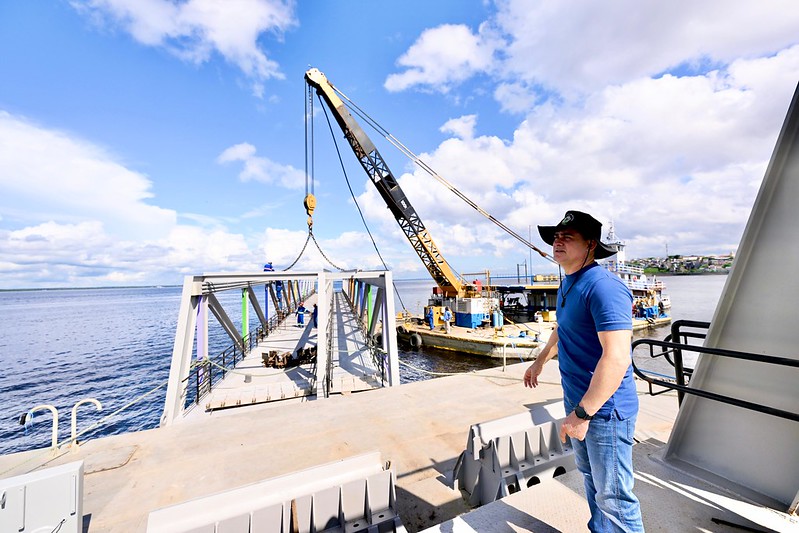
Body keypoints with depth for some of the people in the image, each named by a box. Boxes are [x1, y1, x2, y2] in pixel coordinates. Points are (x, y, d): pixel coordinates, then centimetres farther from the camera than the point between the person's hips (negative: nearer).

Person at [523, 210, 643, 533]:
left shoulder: (603, 287, -24)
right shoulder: (567, 284, 7)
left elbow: (617, 358, -31)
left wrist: (583, 412, -28)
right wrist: (540, 361, 30)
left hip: (604, 409, -9)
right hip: (578, 399, 9)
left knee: (612, 496, 7)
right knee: (589, 475, 26)